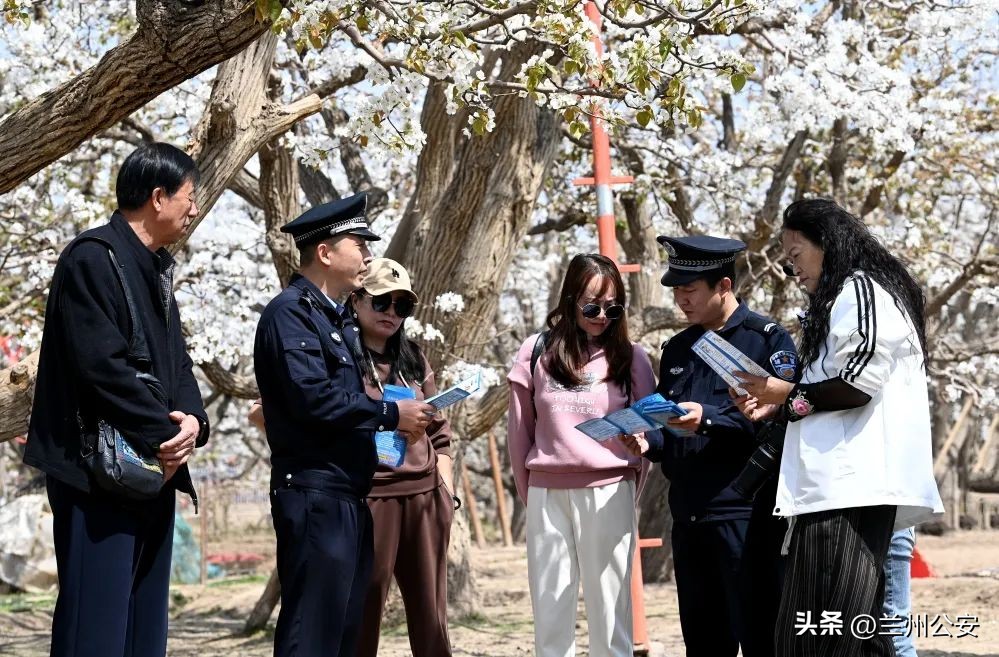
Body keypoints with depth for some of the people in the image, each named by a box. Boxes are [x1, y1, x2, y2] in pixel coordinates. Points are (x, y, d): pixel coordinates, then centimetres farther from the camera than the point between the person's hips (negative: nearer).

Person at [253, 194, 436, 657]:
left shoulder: (338, 318, 20)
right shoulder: (291, 311, -10)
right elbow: (314, 399, -22)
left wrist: (391, 418, 5)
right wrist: (391, 414, -12)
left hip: (347, 496, 10)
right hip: (314, 495, -10)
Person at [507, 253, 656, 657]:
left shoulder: (629, 358, 4)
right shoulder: (537, 351, 5)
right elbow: (519, 430, 10)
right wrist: (528, 491, 12)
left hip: (608, 493, -1)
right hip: (547, 493, 1)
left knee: (609, 608, 1)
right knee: (549, 608, 6)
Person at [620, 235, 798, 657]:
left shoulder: (766, 338, -2)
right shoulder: (677, 350, 18)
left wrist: (708, 419, -23)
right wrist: (647, 442, 1)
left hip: (744, 512, -7)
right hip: (687, 515, 7)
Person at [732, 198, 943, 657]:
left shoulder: (859, 289, -4)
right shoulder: (846, 297, 27)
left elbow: (859, 383, -15)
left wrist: (788, 393, -4)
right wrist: (776, 405, 15)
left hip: (852, 483, -11)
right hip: (847, 483, 11)